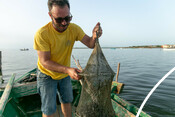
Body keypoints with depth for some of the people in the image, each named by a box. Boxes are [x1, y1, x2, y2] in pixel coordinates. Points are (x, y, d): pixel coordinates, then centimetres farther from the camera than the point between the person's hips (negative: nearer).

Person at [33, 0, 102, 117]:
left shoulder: (74, 28, -17)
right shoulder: (42, 34, -29)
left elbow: (90, 44, -16)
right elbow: (45, 62, -28)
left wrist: (94, 37, -40)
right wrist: (68, 70, -41)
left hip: (65, 74, 4)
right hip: (47, 74, -4)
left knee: (67, 101, 21)